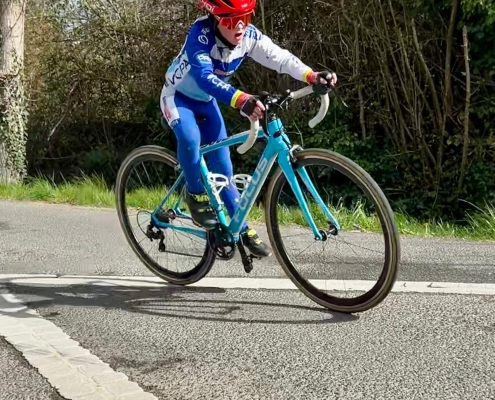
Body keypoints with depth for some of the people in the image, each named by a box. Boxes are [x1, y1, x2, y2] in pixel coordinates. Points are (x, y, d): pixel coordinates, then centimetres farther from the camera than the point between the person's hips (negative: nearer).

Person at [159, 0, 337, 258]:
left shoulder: (249, 36, -20)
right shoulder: (201, 34, -35)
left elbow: (280, 57, -27)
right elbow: (204, 76, -49)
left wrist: (312, 76, -47)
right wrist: (240, 100, -65)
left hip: (205, 101, 5)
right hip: (178, 96, -5)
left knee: (222, 164, 3)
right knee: (190, 138, -36)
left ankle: (242, 229, 13)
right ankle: (196, 195, -10)